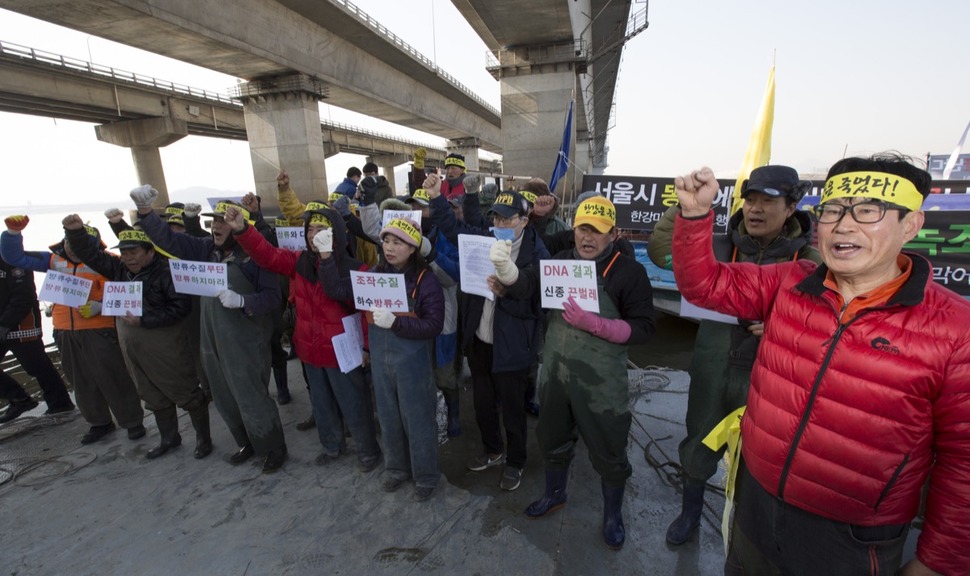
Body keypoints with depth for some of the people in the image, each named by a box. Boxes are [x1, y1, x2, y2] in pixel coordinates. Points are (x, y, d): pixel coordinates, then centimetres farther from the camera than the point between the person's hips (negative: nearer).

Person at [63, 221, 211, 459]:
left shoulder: (166, 271, -16)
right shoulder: (119, 268, 7)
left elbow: (181, 306, -21)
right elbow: (90, 253, 12)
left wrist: (144, 321, -21)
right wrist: (75, 232, -6)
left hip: (166, 348, -8)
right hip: (133, 348, 8)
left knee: (187, 393, 2)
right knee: (154, 396, 20)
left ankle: (203, 437, 18)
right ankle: (169, 438, 37)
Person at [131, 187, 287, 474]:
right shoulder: (206, 249, 6)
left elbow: (272, 297, -16)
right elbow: (167, 239, 8)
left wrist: (241, 301, -30)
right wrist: (145, 210, -5)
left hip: (246, 343, -7)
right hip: (212, 341, 8)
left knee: (252, 399, 1)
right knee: (226, 401, 19)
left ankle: (274, 448, 23)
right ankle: (248, 443, 40)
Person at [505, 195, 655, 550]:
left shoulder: (629, 271, -11)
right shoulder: (560, 261, 2)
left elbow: (643, 328, -14)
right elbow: (525, 287, -6)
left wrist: (594, 323, -26)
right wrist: (504, 270, -27)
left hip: (602, 382, -4)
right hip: (555, 373, 5)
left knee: (608, 451, 15)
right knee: (553, 439, 23)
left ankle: (613, 514, 44)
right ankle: (555, 494, 51)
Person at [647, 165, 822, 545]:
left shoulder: (809, 261, -8)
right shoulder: (720, 248, -3)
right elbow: (660, 251, -1)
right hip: (712, 370, 2)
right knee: (698, 446, 18)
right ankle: (690, 511, 44)